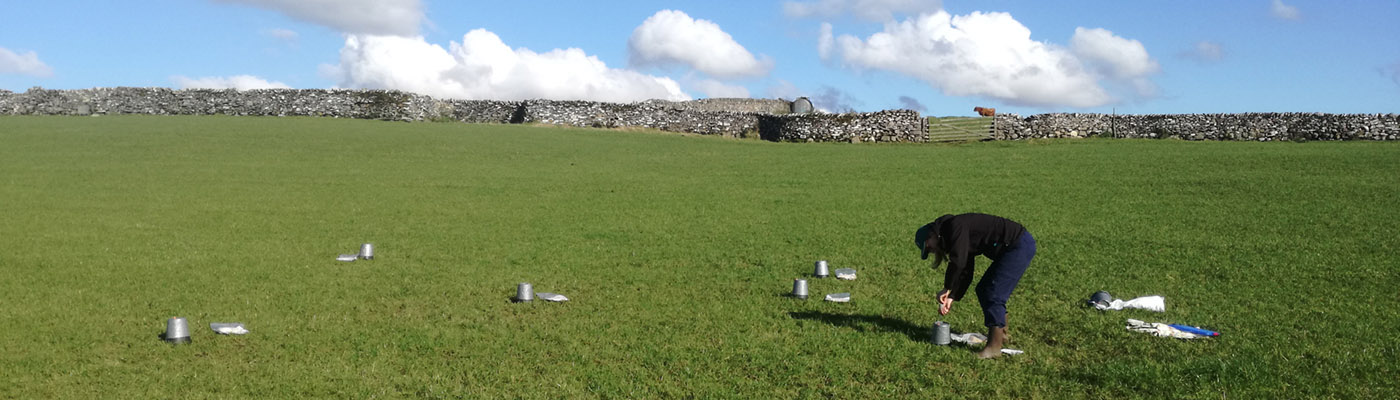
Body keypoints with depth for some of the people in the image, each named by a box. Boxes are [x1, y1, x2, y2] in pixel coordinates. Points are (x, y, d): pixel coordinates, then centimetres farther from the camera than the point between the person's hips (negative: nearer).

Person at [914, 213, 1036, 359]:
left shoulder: (955, 226, -15)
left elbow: (958, 262, -24)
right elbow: (965, 273, 17)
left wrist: (947, 289, -13)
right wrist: (952, 298, 10)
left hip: (1020, 245, -10)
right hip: (1010, 248, 10)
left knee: (993, 295, -10)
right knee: (983, 290, 15)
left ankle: (994, 347, -5)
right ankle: (1001, 335, 28)